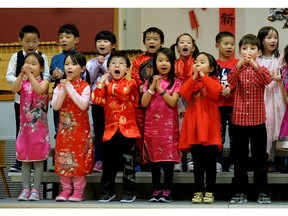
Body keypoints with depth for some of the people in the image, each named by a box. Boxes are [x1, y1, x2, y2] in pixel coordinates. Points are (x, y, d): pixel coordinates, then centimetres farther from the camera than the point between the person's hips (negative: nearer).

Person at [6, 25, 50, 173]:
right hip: (20, 98, 0)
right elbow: (9, 76, -4)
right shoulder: (16, 57, -1)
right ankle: (19, 161, 16)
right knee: (21, 129, 7)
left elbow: (46, 76, -3)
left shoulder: (42, 57, -1)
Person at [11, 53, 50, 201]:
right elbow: (14, 90, -16)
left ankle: (36, 189, 6)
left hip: (39, 126, -3)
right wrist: (22, 74, -26)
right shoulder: (23, 82, 5)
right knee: (24, 158, 6)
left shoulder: (44, 82, -3)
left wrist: (30, 74, -29)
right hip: (25, 125, 3)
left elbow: (39, 90, -26)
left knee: (38, 158, 1)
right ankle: (25, 189, 12)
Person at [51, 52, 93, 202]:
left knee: (79, 157, -2)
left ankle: (79, 190, 7)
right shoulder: (59, 86, 6)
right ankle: (66, 189, 14)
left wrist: (70, 88, -19)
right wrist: (63, 90, -16)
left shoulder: (84, 86, -4)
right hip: (64, 128, 3)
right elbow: (55, 106, -4)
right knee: (63, 157, 5)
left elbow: (83, 105, -18)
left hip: (80, 128, -3)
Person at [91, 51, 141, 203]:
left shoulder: (130, 83, 3)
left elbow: (123, 92, -19)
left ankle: (129, 192, 9)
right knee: (109, 163, 7)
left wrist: (109, 85, -6)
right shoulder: (105, 84, 11)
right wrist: (101, 84, -7)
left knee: (128, 163, 1)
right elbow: (96, 99, -4)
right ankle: (107, 191, 17)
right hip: (110, 130, 3)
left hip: (127, 129, -3)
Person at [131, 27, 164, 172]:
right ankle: (139, 160, 13)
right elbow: (134, 78, 2)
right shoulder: (138, 60, 10)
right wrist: (141, 87, -15)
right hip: (141, 101, 1)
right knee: (140, 130, 5)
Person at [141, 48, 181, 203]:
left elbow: (172, 102, -12)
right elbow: (144, 103, -3)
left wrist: (160, 88, -13)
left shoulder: (175, 82, 2)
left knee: (168, 157, -2)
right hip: (152, 124, 3)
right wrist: (152, 86, -11)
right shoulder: (149, 81, 8)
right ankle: (156, 190, 14)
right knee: (153, 157, 6)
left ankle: (167, 190, 5)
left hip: (169, 125, -2)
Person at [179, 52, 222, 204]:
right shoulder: (191, 82, 13)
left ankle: (209, 192, 9)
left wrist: (203, 76, -15)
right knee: (197, 163, 8)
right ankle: (198, 191, 14)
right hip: (194, 126, 3)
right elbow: (184, 94, -6)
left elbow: (216, 92, -19)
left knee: (210, 162, 2)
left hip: (209, 127, -3)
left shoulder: (212, 81, 4)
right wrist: (194, 78, -10)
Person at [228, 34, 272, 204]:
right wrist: (239, 65, -34)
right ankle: (241, 192, 14)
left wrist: (254, 65, -36)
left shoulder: (261, 69, 2)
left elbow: (267, 80, -20)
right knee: (240, 158, 6)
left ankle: (262, 191, 12)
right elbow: (230, 82, -17)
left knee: (260, 157, 5)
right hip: (240, 120, 1)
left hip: (258, 120, -1)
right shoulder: (237, 69, 4)